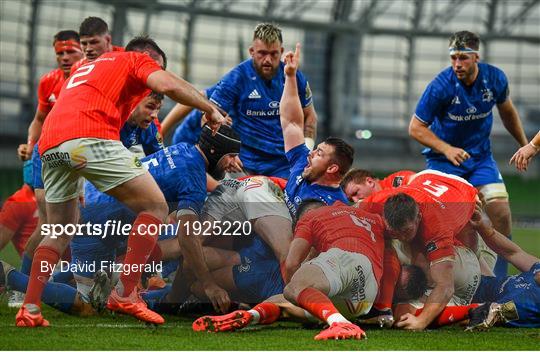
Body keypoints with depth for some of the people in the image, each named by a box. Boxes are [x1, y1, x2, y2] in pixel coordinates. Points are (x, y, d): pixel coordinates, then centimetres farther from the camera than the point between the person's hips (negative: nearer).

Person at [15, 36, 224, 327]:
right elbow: (168, 85, -1)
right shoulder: (138, 60, 16)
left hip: (49, 144, 7)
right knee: (155, 206, 0)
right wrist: (211, 110, 10)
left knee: (59, 232, 22)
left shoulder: (85, 68, 39)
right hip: (89, 138, -7)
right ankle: (125, 293, -8)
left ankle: (30, 308, 9)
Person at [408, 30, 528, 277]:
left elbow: (507, 111, 12)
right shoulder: (441, 85, -22)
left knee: (501, 214, -10)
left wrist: (524, 145, 21)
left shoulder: (495, 79, -10)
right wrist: (447, 149, -27)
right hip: (443, 158, -3)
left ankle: (499, 279, 3)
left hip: (480, 157, 3)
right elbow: (415, 127, -15)